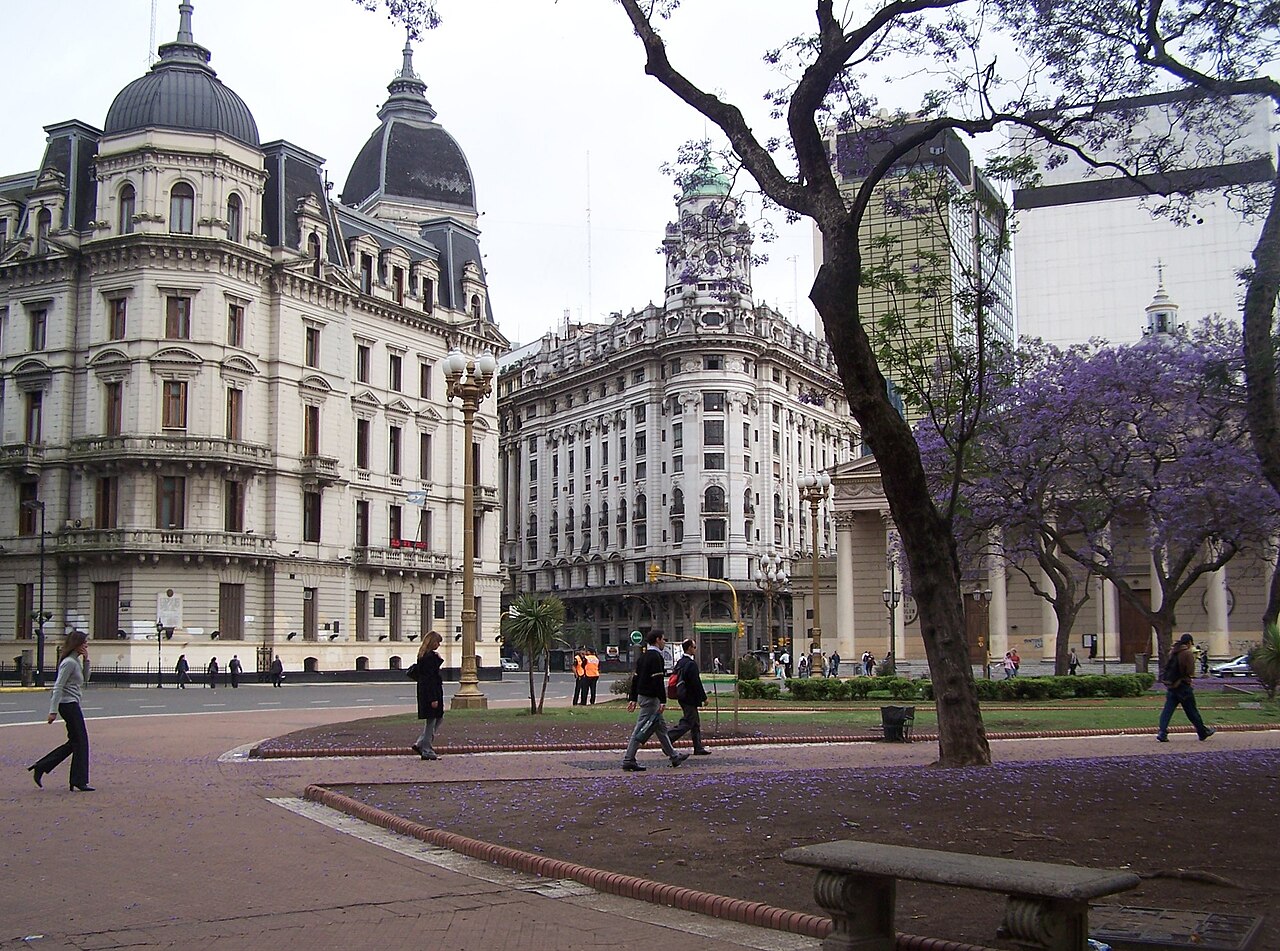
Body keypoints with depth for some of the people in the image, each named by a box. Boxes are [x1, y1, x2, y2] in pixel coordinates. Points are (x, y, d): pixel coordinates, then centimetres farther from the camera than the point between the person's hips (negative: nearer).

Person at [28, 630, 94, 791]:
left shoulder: (76, 661, 12)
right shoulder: (69, 662, -16)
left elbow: (83, 680, 21)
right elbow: (58, 687, -19)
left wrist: (86, 661, 8)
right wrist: (53, 711, -21)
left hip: (72, 705, 10)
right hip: (69, 704, -10)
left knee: (74, 742, 13)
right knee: (80, 742, -4)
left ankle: (40, 767, 14)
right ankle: (80, 781, 1)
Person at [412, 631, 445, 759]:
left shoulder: (423, 655, 13)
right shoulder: (430, 657, -18)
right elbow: (429, 679, -22)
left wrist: (439, 659, 10)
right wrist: (433, 699, -22)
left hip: (425, 692, 11)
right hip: (431, 692, -11)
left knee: (439, 718, 17)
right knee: (431, 720, -2)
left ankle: (421, 744, 16)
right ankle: (426, 750, 5)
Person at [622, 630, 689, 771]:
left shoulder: (643, 656, 14)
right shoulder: (656, 657, -15)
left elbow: (635, 678, 17)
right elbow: (658, 680, -22)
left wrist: (632, 698, 19)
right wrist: (663, 700, -21)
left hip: (642, 695, 10)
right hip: (650, 698, -10)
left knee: (661, 727, 17)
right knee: (641, 729, -8)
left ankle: (673, 756, 25)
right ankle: (628, 760, -7)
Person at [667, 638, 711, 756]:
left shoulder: (680, 662, 10)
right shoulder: (691, 663, -20)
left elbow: (677, 679, 17)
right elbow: (696, 683, -20)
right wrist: (704, 697, -12)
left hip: (682, 696, 10)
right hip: (690, 698, -10)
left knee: (696, 723, 15)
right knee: (687, 723, -5)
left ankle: (699, 748, 19)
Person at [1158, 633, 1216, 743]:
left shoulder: (1172, 652, 11)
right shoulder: (1188, 653, -12)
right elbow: (1190, 672, -15)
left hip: (1171, 685, 6)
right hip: (1183, 685, -6)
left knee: (1168, 709, 1)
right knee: (1192, 710, 6)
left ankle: (1162, 732, -9)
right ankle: (1203, 732, 20)